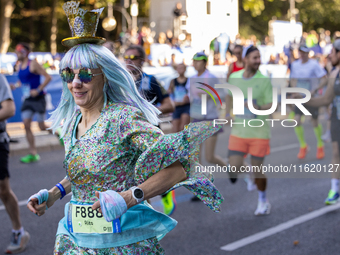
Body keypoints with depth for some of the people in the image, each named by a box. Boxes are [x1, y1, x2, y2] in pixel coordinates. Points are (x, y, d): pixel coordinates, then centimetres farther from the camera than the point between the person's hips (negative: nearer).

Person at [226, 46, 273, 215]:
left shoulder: (264, 80, -9)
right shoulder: (234, 77, 1)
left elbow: (271, 106, -11)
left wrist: (259, 107, -31)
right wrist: (228, 114, 8)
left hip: (259, 132, -3)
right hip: (238, 131, 3)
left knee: (257, 170, 3)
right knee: (235, 168, -5)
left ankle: (263, 201, 27)